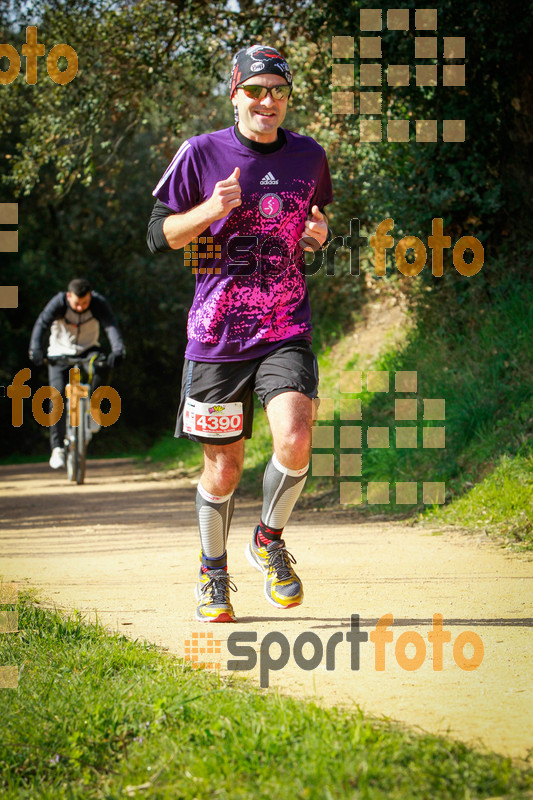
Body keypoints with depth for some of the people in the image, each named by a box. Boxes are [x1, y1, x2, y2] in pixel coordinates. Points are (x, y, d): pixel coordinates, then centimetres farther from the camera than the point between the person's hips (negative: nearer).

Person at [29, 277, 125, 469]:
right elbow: (42, 324, -34)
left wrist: (117, 350, -50)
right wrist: (36, 349, -51)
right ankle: (57, 448, -11)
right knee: (58, 396, -16)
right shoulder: (58, 303, -22)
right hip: (61, 351, 0)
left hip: (88, 350, 1)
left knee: (101, 368, -34)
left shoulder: (98, 303, -20)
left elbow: (111, 326, -32)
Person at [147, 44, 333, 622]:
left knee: (294, 442, -21)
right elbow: (158, 235, 1)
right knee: (223, 467, 5)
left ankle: (269, 541, 8)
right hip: (217, 334, -1)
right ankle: (212, 571, 30)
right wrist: (211, 210, -16)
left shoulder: (308, 156, 6)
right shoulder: (201, 154, -2)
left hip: (286, 331, 1)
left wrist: (319, 233, -1)